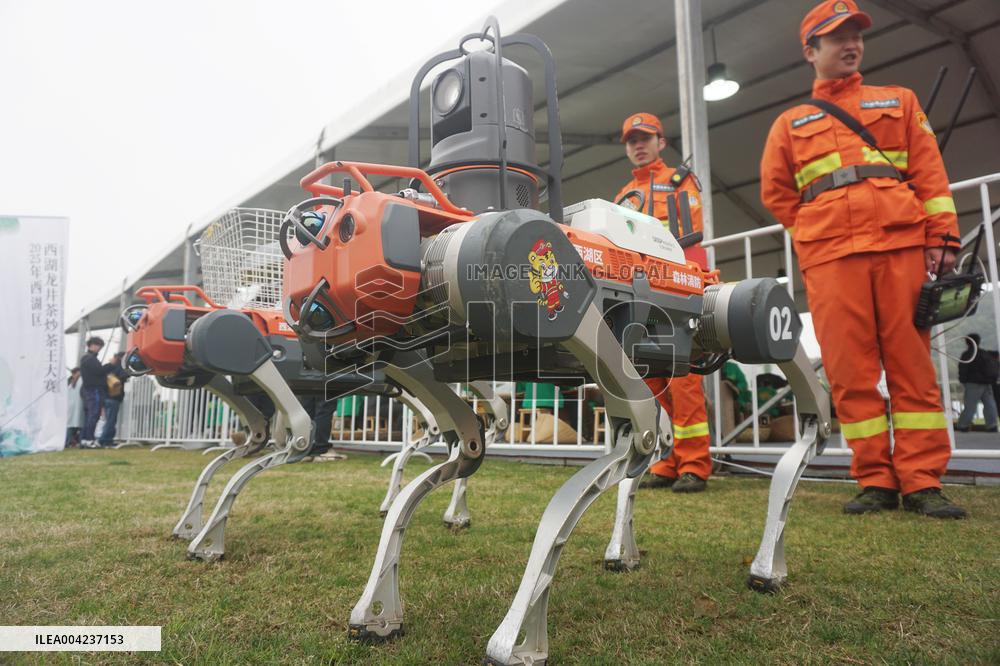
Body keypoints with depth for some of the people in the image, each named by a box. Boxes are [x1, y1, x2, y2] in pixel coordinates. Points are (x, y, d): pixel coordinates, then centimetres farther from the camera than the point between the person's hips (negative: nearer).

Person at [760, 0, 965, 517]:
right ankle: (876, 482, 4)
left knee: (912, 365, -3)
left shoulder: (899, 102, 22)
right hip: (829, 259, 0)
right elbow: (776, 192, 16)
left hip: (902, 247, 1)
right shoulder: (790, 123, 21)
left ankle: (922, 483, 2)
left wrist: (941, 236, 1)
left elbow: (929, 172, 12)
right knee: (851, 372, -4)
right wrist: (816, 234, 7)